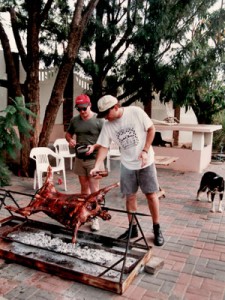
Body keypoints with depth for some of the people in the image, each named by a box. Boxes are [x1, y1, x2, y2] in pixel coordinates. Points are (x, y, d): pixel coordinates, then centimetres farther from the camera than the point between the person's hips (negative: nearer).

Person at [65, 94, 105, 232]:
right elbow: (68, 133, 20)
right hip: (79, 158, 5)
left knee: (94, 189, -2)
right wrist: (70, 139, -3)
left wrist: (94, 147, -23)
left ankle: (95, 218, 5)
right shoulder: (74, 120, 6)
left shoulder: (99, 120, -10)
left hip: (94, 159, -5)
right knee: (84, 187, 15)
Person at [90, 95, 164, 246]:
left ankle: (157, 229, 19)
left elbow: (151, 129, -9)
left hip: (145, 162, -3)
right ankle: (133, 228, 24)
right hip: (127, 165, 4)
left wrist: (145, 150, -16)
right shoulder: (107, 126, -5)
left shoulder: (135, 112, -16)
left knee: (151, 194, 3)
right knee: (130, 197, 8)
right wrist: (97, 166, -17)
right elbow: (104, 147, -4)